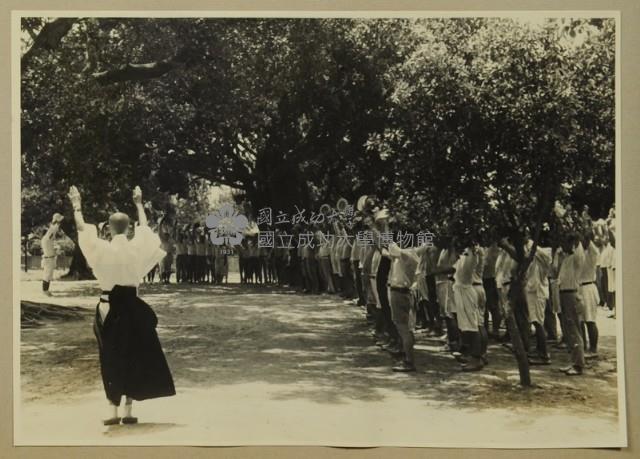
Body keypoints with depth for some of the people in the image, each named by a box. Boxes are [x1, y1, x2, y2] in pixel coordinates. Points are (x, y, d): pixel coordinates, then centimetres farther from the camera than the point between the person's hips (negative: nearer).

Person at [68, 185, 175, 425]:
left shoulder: (102, 248, -10)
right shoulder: (137, 247, -4)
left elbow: (82, 229, 2)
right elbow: (144, 227, 16)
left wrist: (77, 206, 14)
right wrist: (139, 203, 28)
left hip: (109, 305, -1)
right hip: (132, 305, 1)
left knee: (111, 357, 7)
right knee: (134, 355, 8)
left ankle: (113, 410, 4)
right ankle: (128, 409, 9)